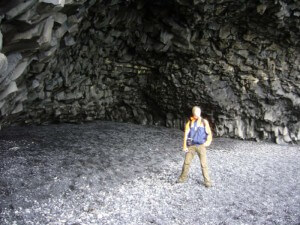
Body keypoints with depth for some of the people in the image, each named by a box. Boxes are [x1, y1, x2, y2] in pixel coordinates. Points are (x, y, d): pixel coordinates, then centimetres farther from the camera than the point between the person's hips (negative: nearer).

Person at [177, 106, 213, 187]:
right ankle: (183, 178, 20)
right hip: (191, 145, 1)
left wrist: (208, 142, -7)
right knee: (186, 162, 3)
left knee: (203, 164, -5)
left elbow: (209, 133, 8)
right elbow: (186, 134, -1)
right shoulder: (189, 122, 3)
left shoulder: (204, 122, 4)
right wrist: (185, 146, -8)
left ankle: (207, 181, 3)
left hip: (201, 146, -1)